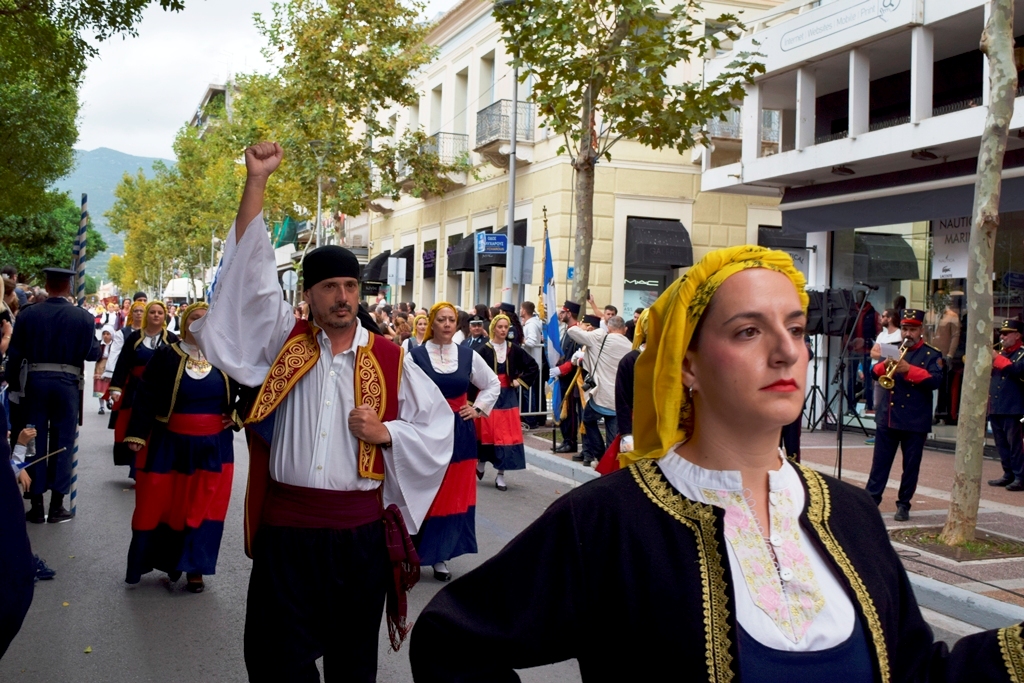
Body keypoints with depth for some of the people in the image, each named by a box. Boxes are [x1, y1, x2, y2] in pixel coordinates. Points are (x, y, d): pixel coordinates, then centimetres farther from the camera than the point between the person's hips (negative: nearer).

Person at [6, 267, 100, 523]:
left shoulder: (27, 313, -2)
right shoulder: (83, 317, -5)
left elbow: (14, 354, -2)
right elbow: (93, 353, -3)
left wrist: (14, 385, 6)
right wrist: (94, 340, 17)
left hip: (34, 383, 1)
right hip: (67, 385, -1)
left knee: (34, 443, 8)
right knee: (62, 444, 6)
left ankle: (36, 506, 10)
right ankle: (57, 506, 7)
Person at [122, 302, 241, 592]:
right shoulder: (165, 356, -3)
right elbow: (146, 397, -5)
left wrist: (238, 415, 0)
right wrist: (136, 434, -12)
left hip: (213, 447, 2)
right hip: (170, 444, -1)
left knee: (203, 506, 5)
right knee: (162, 503, 3)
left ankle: (194, 568, 15)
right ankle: (166, 561, 19)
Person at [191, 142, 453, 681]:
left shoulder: (389, 359, 3)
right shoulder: (284, 341, 3)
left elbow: (438, 428, 7)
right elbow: (251, 268, -4)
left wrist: (386, 433, -11)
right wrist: (256, 179, -9)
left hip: (361, 529, 0)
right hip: (285, 527, 0)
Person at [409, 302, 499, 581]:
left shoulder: (468, 355, 5)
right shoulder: (416, 355, -6)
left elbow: (493, 384, 18)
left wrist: (478, 409, 7)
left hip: (460, 433, 3)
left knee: (455, 495, 6)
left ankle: (442, 556, 14)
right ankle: (416, 552, 13)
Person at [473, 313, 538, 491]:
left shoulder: (515, 350, 1)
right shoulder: (483, 350, -8)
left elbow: (534, 368, 8)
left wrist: (520, 381, -1)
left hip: (508, 396, 3)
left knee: (507, 435, 0)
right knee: (487, 433, 4)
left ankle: (501, 475, 6)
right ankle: (481, 462, 31)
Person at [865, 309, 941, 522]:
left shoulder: (931, 355, 1)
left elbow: (935, 380, -14)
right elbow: (875, 373, 7)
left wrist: (909, 369, -26)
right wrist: (884, 366, -15)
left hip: (915, 421, -3)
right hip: (887, 417, 3)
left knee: (911, 465, 4)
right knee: (880, 462, 4)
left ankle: (904, 504, 12)